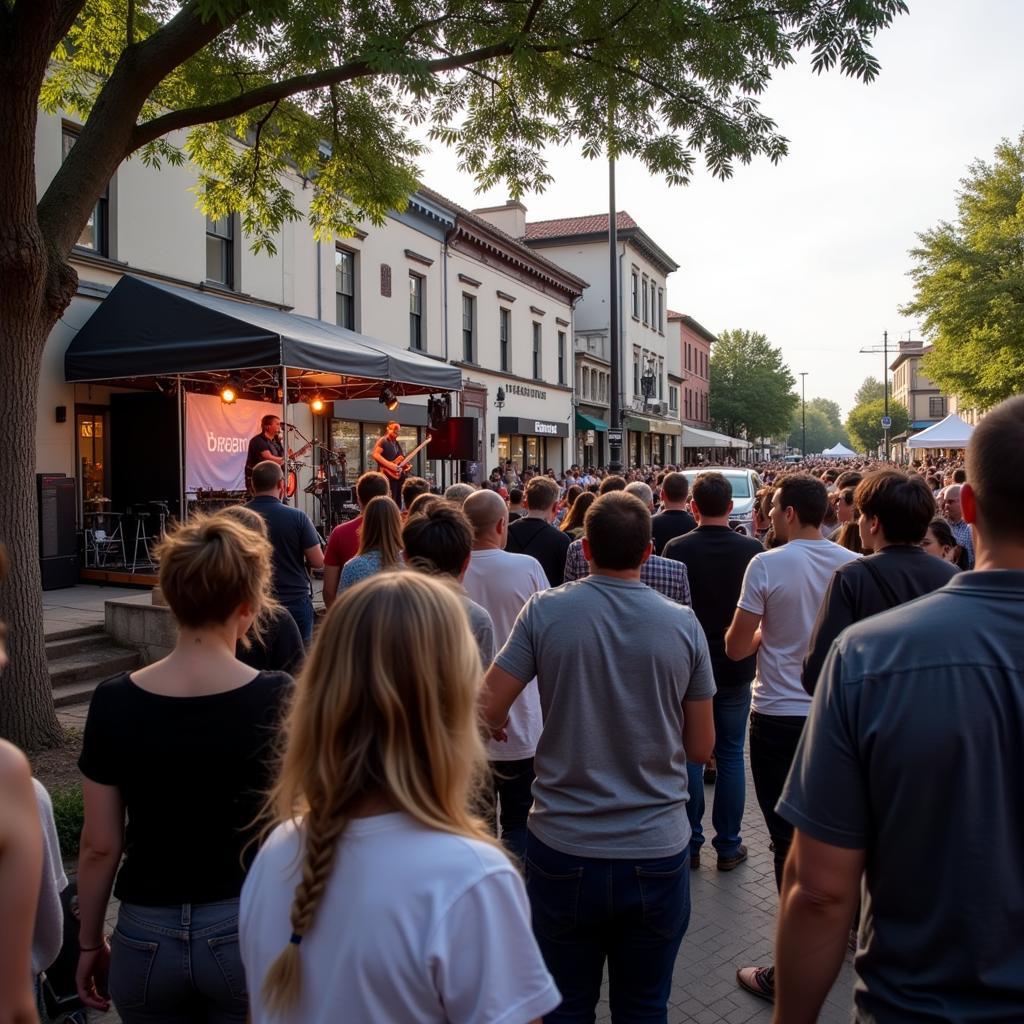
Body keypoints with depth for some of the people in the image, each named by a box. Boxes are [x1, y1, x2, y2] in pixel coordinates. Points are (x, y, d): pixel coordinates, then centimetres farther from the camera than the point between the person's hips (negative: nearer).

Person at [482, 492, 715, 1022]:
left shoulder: (546, 610, -11)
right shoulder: (684, 624, -6)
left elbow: (488, 711, -9)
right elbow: (700, 748, 0)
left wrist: (499, 724, 13)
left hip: (563, 849, -1)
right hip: (657, 853, 1)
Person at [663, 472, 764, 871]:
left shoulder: (676, 549, -12)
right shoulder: (753, 549, -8)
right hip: (736, 668, 1)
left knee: (689, 754, 10)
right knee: (730, 755, 11)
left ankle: (689, 843, 18)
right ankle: (728, 846, 18)